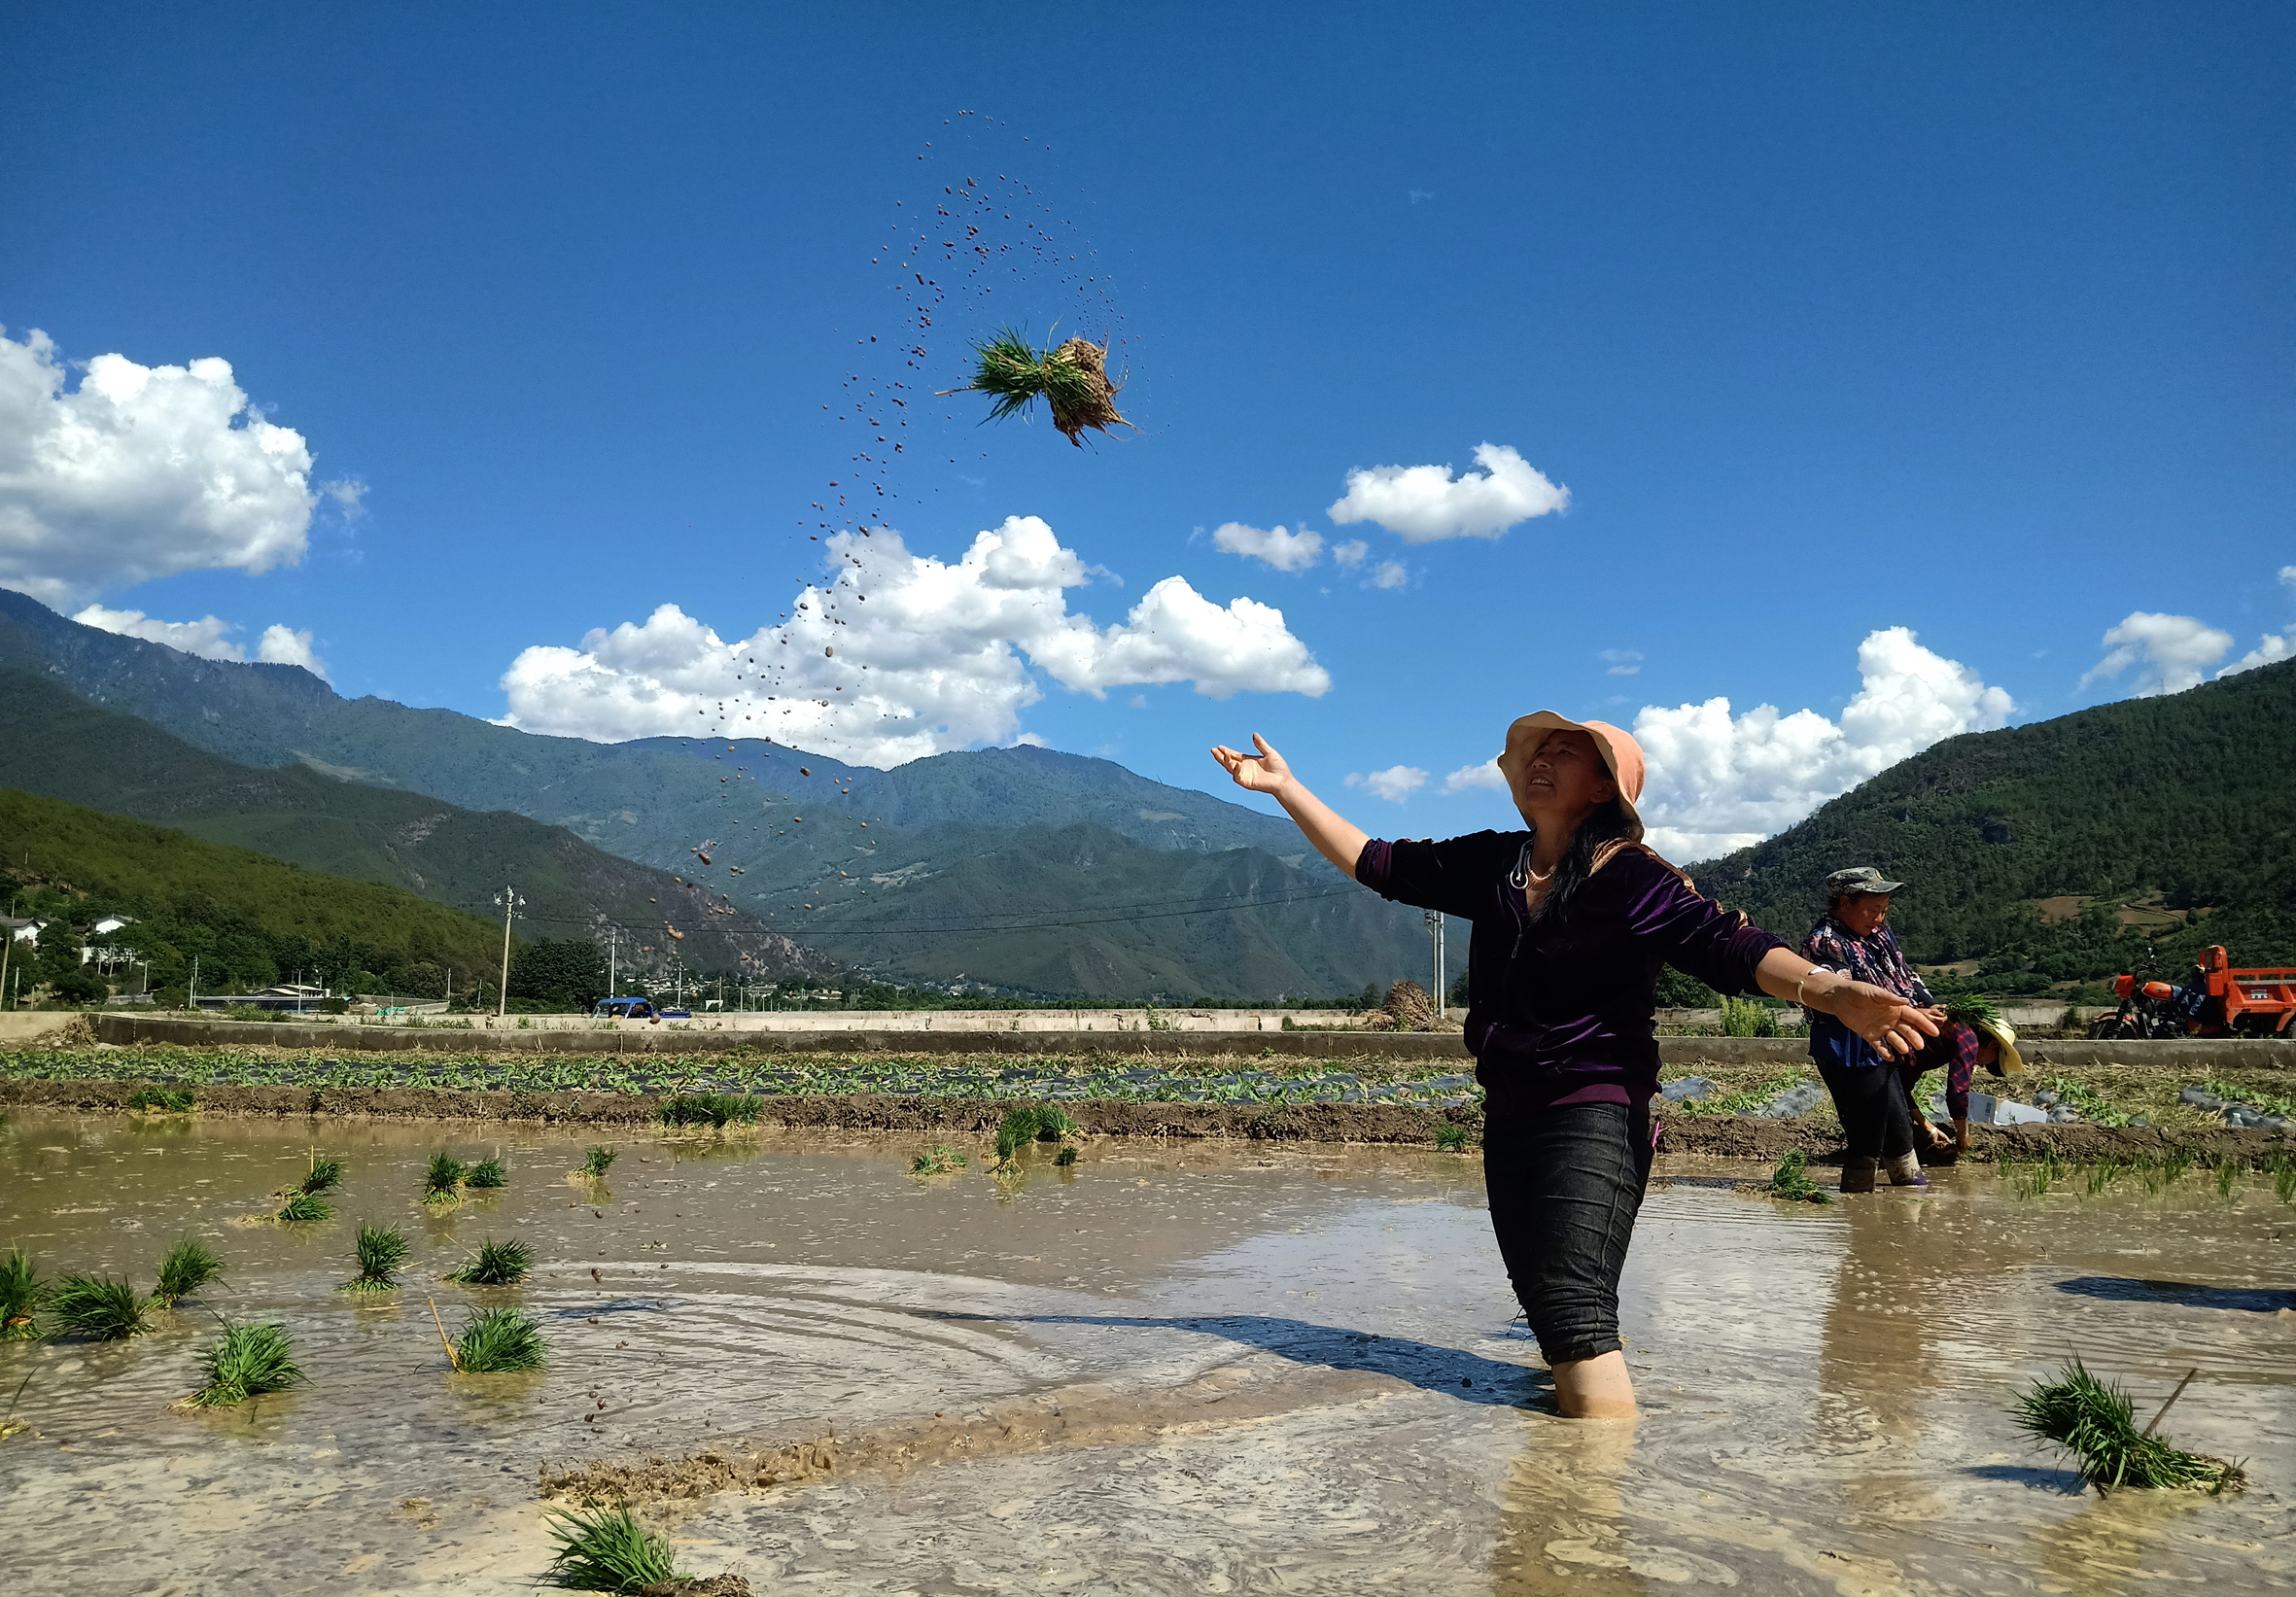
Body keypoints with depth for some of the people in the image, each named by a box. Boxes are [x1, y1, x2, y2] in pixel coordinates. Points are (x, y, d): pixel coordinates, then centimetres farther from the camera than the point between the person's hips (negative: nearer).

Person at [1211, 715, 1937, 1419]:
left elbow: (1728, 947, -20)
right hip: (1509, 1119, 7)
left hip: (1596, 1117, -7)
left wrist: (1831, 991, -38)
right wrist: (1285, 787, 15)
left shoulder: (1632, 878, -10)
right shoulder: (1490, 865, 7)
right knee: (1547, 1313, 15)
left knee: (1576, 1311, -17)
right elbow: (1378, 864, 14)